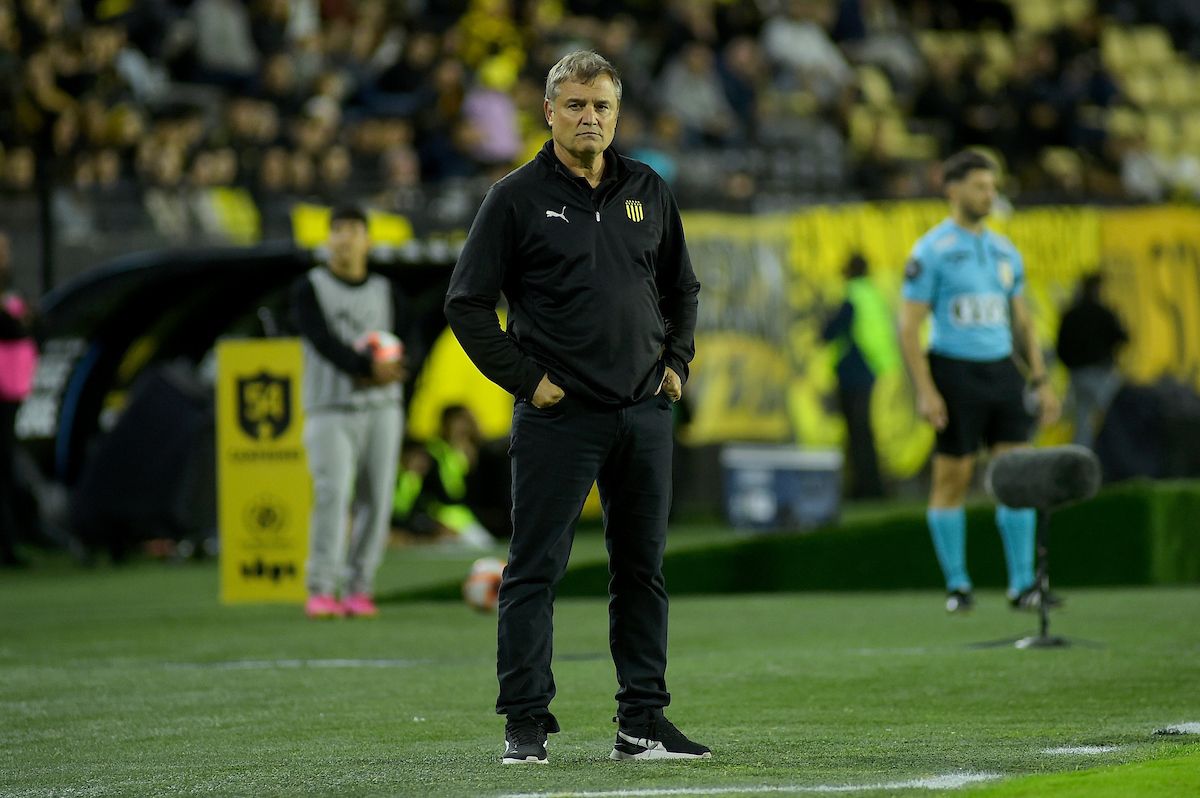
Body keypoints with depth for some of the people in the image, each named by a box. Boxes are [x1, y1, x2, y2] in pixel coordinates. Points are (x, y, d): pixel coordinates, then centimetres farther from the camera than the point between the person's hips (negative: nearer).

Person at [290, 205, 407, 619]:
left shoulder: (385, 292, 15)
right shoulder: (309, 289, 4)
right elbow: (324, 341, -10)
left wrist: (389, 370, -16)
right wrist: (367, 367, -23)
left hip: (382, 407, 4)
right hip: (330, 409, -4)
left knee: (376, 499, -2)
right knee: (332, 494, -16)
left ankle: (359, 588, 4)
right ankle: (321, 589, -20)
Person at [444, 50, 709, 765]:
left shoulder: (649, 192, 11)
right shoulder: (519, 197, -2)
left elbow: (682, 288, 24)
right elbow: (468, 303, -3)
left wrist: (676, 361, 11)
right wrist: (525, 378, -8)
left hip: (645, 412, 5)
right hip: (558, 414, -5)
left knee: (643, 571, 8)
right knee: (535, 571, -4)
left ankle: (643, 722, 14)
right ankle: (526, 724, -1)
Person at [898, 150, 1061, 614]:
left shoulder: (1005, 252, 13)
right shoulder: (931, 252, -6)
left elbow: (1021, 321, 20)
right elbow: (909, 326, -8)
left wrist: (1041, 382, 13)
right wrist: (925, 391, -16)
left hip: (1002, 368, 5)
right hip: (955, 371, -5)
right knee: (952, 478, 0)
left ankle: (1022, 584, 1)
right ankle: (957, 585, 9)